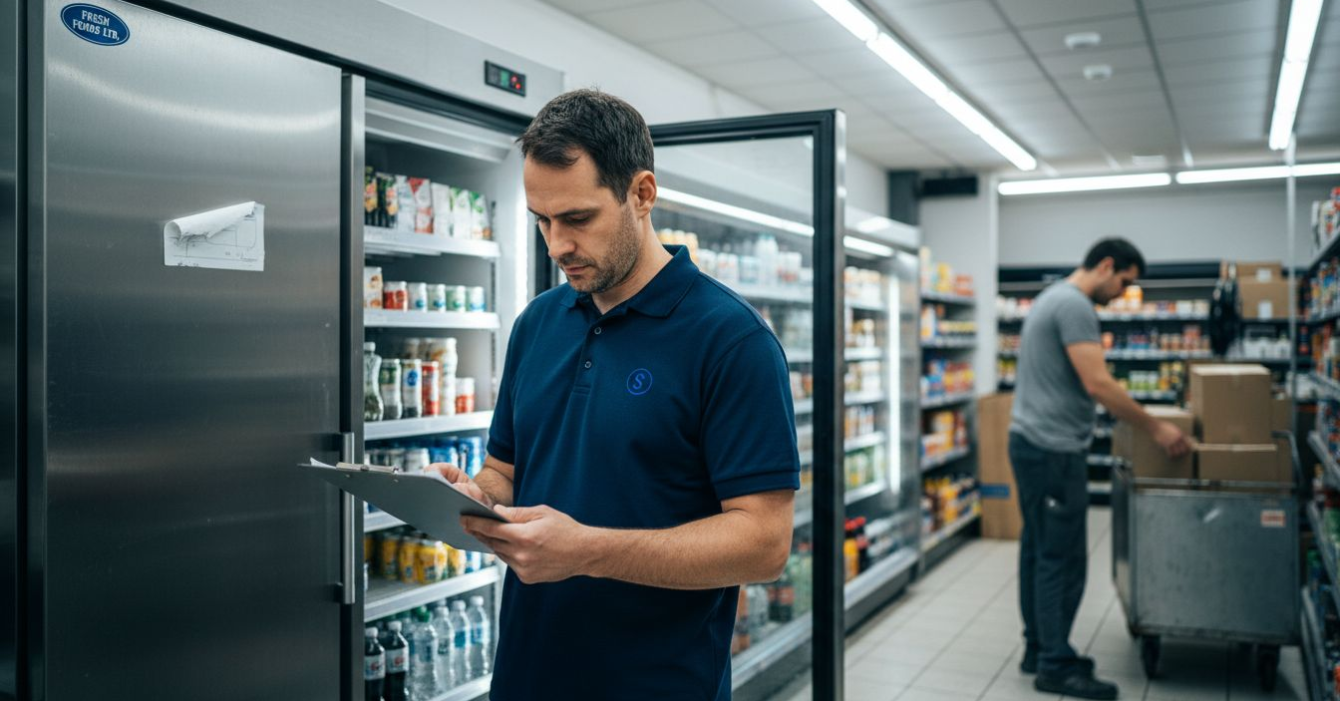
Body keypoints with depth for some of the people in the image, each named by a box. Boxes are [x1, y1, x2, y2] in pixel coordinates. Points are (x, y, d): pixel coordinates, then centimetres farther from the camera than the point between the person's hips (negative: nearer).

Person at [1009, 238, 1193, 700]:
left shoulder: (1053, 299, 18)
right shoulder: (1075, 305, -16)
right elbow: (1099, 385, -23)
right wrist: (1156, 429, -14)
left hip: (1031, 443, 11)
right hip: (1054, 448, -11)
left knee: (1039, 552, 15)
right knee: (1063, 558, -5)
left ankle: (1039, 649, 24)